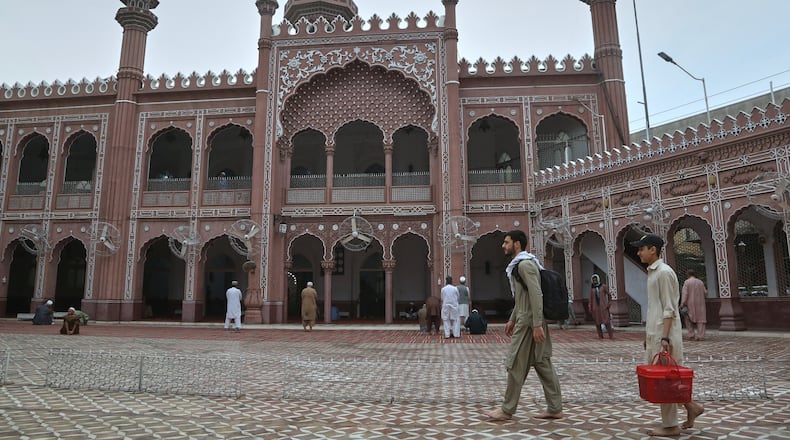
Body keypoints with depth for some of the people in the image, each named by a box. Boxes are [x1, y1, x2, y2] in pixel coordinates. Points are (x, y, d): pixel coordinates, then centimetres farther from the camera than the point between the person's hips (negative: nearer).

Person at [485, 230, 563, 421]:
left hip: (529, 321, -10)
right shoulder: (520, 264, 17)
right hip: (527, 319, 10)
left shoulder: (524, 264, -15)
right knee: (542, 363, 11)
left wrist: (537, 325, -25)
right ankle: (555, 408, 17)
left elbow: (536, 295, -22)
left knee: (516, 364, -3)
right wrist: (512, 319, 24)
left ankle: (507, 410, 7)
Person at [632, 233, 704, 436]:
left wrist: (665, 338, -21)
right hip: (654, 333, 9)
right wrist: (648, 334, 20)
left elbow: (669, 309, -18)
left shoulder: (664, 272, -14)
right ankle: (692, 407, 26)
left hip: (663, 334, -9)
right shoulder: (652, 272, 14)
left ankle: (670, 426, 10)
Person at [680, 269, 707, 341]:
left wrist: (682, 304, -15)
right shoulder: (700, 282, 7)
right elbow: (705, 293, 10)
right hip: (700, 304, 3)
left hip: (690, 304, -3)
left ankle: (691, 335, 4)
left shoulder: (687, 282, -5)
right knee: (700, 320, 5)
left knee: (689, 320, 10)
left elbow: (685, 294, -13)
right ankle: (700, 335, -3)